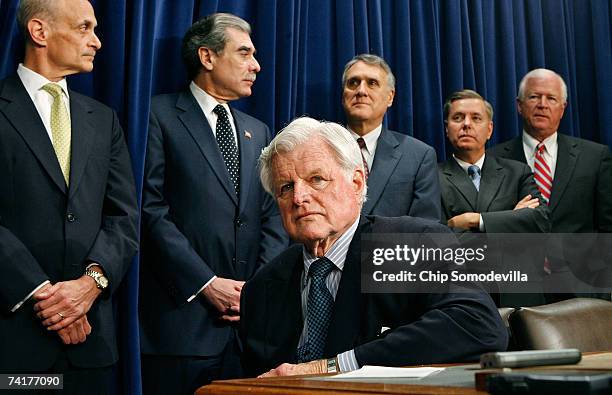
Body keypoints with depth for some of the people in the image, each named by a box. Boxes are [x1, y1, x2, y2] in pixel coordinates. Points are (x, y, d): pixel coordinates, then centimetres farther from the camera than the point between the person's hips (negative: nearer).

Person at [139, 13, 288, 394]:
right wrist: (205, 284, -13)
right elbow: (152, 209, -9)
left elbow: (273, 217, 14)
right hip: (184, 315, -5)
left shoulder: (258, 132, 19)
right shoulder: (161, 115, -1)